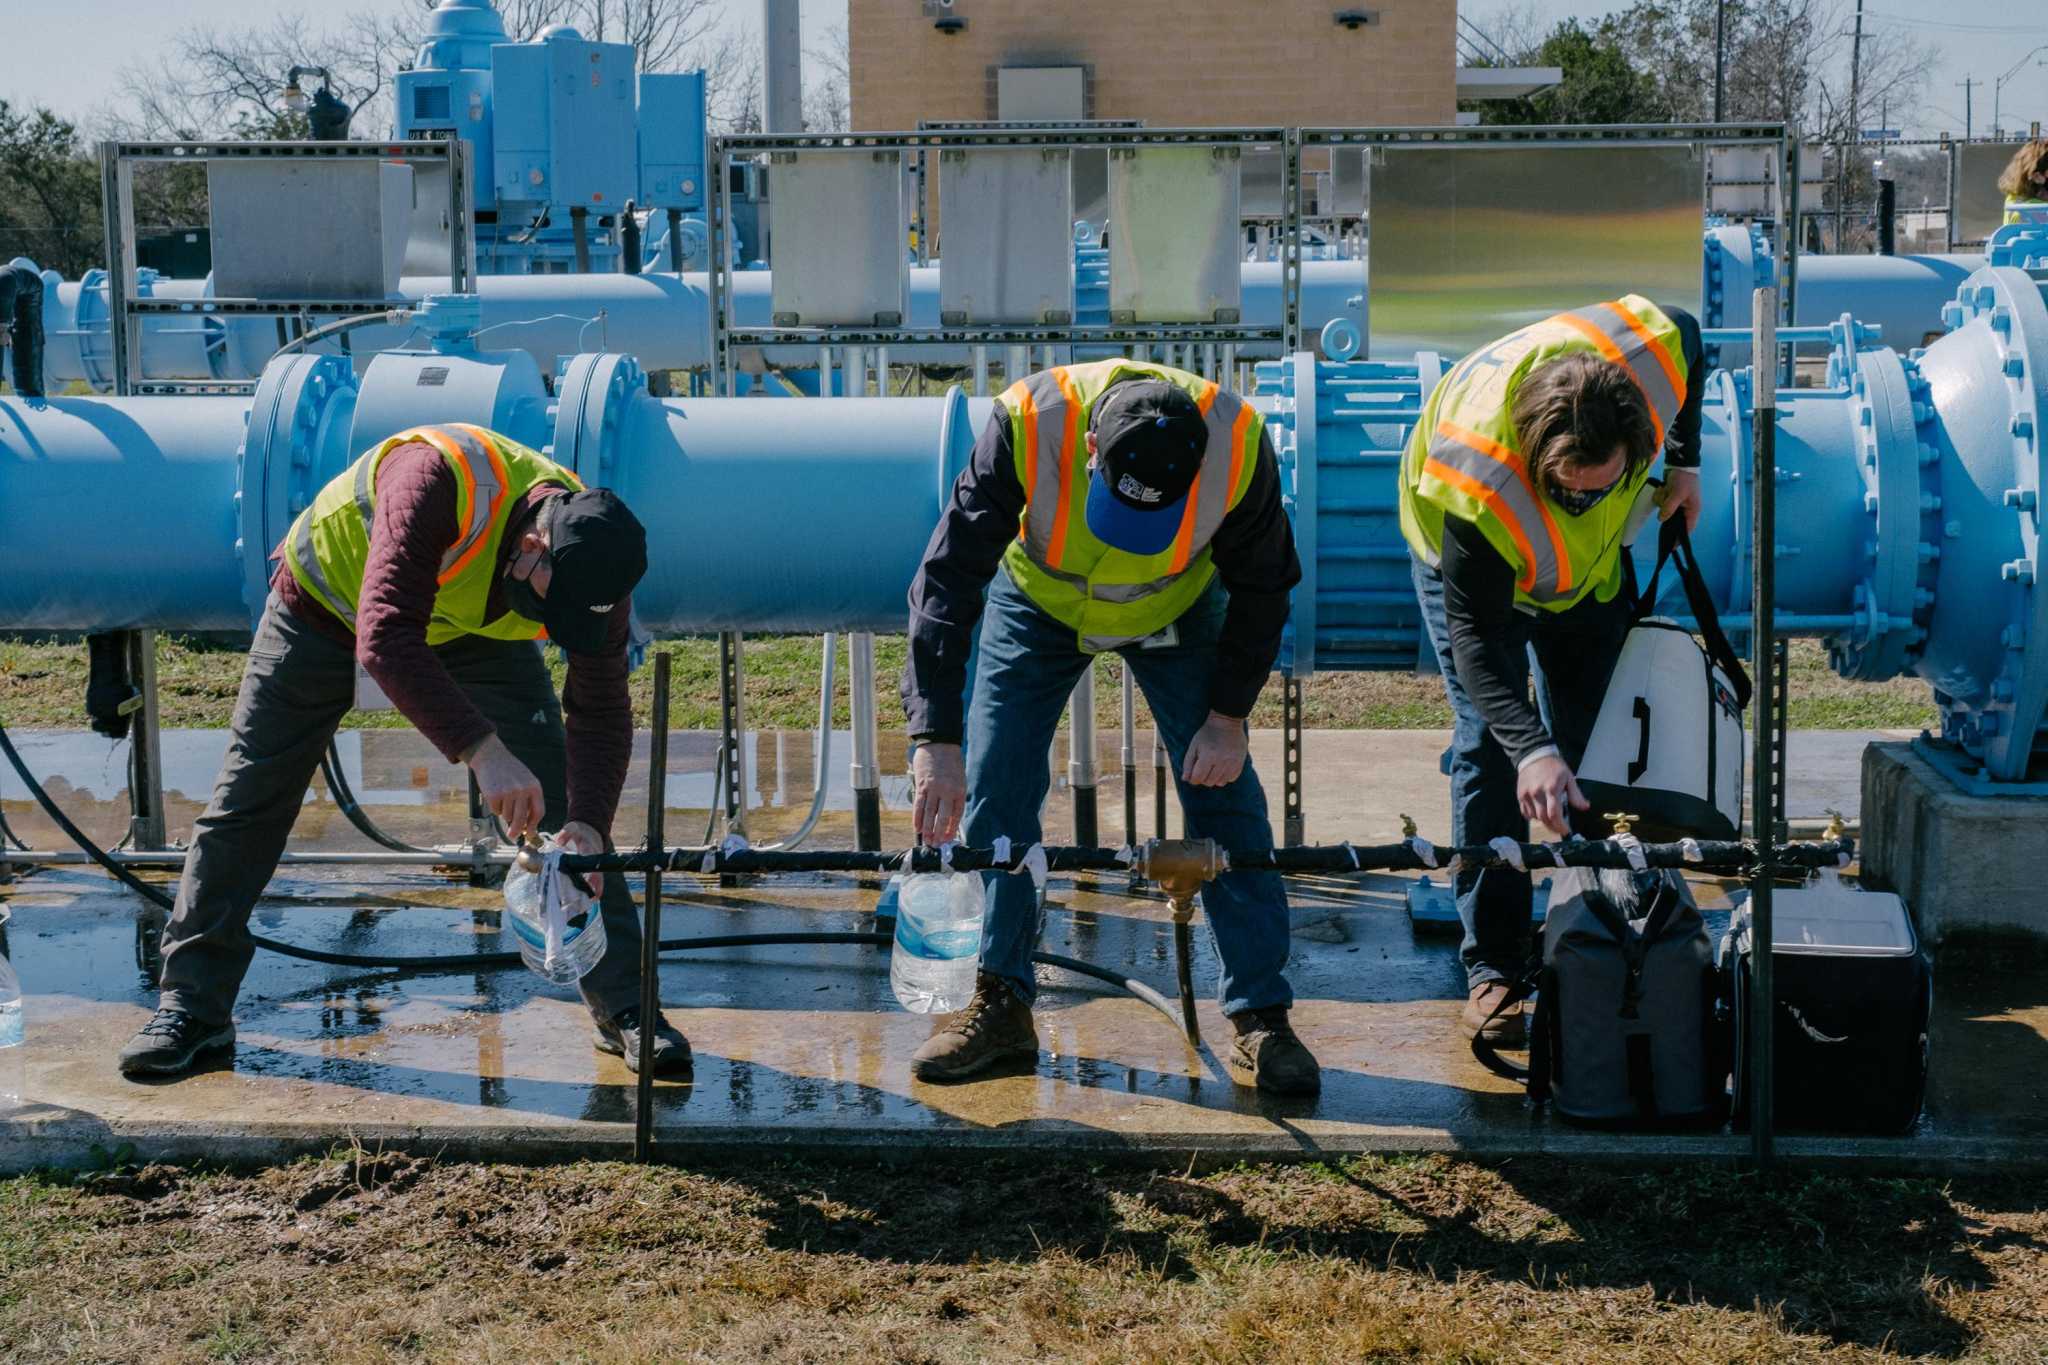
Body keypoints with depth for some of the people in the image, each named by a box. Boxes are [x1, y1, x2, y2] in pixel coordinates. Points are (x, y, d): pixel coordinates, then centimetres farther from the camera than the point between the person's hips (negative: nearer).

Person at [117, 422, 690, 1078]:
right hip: (326, 599, -2)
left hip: (472, 629, 3)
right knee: (246, 803, 0)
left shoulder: (588, 556, -27)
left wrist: (587, 824, -36)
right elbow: (385, 640, -51)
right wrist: (483, 751, -58)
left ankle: (624, 1005, -1)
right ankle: (191, 1005, 13)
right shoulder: (440, 481, -44)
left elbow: (600, 710, -21)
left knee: (559, 809, -9)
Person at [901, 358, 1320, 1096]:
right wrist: (936, 739, -39)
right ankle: (1001, 1005, 10)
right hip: (1039, 604, 0)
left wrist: (1229, 715, -15)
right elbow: (947, 580, -34)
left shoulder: (1238, 444, -35)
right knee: (993, 797, -5)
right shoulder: (1027, 424, -39)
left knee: (1225, 797, -7)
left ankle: (1260, 1016, 2)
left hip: (1176, 613, 0)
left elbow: (1261, 587, -15)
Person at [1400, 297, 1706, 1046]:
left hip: (1592, 560, 5)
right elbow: (1475, 634, -40)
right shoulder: (1477, 479, -46)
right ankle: (1493, 969, -8)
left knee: (1594, 741, 6)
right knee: (1491, 745, -13)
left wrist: (1684, 463, -6)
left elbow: (1689, 335, -7)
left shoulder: (1651, 355, -35)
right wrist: (1531, 750, -51)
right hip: (1466, 557, -4)